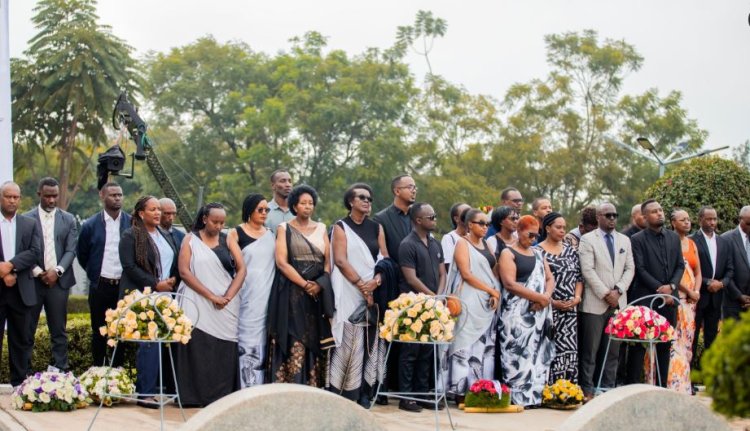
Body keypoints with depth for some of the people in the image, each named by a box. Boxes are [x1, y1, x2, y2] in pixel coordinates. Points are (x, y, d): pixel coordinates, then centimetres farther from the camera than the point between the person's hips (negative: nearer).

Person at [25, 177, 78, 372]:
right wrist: (38, 272, -11)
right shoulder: (27, 218, 2)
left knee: (59, 330, 4)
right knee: (27, 329, 1)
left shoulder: (68, 219, 8)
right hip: (32, 280, -1)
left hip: (58, 281, 1)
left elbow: (71, 250, 3)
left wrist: (57, 271, -11)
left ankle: (61, 370, 7)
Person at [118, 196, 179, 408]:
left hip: (165, 296, 7)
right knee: (148, 342, -10)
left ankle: (163, 387, 6)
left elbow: (175, 263, 24)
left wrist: (173, 280, 3)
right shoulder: (130, 236, -3)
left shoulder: (165, 236, 19)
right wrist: (155, 284, -14)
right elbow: (130, 267, -11)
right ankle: (145, 393, -8)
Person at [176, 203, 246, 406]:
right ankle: (195, 396, -2)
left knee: (223, 352, -3)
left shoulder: (228, 241, 11)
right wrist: (211, 296, -13)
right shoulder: (191, 240, 5)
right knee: (197, 350, -6)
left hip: (225, 308, 2)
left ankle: (221, 396, 0)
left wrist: (228, 297, -11)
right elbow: (184, 271, -6)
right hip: (197, 304, -2)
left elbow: (241, 270, 5)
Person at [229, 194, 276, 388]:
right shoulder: (236, 234, 1)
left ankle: (260, 386, 9)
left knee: (263, 341, 4)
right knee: (248, 339, -8)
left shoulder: (271, 235, 14)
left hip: (267, 297, 4)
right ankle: (247, 386, -7)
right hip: (247, 297, -4)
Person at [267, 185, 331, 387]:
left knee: (315, 341, 0)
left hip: (318, 292, 4)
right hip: (292, 292, -4)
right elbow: (281, 262, -6)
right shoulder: (284, 228, 4)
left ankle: (314, 389, 2)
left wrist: (319, 283, -10)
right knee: (294, 342, -10)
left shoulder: (321, 228, 14)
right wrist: (304, 284, -14)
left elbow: (329, 260, 8)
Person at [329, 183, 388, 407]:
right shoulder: (341, 227, 4)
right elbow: (340, 260, -6)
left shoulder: (376, 228, 16)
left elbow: (385, 258, 11)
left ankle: (365, 393, 1)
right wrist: (361, 285, -14)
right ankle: (342, 392, -8)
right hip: (349, 294, -4)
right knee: (350, 341, -10)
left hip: (374, 293, 4)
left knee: (371, 342, -1)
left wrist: (376, 281, -9)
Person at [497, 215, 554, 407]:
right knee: (519, 354, -10)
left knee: (538, 354, 2)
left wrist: (547, 296, -6)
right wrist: (538, 297, -15)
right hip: (517, 314, -6)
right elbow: (510, 284, -12)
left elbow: (549, 279, 17)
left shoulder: (537, 254, 20)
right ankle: (518, 397, -8)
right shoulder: (508, 253, -1)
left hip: (539, 313, 7)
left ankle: (534, 395, 5)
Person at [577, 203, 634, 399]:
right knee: (590, 350, -3)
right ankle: (587, 390, 1)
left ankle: (608, 388, 10)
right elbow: (587, 270, -8)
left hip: (618, 302, 5)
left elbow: (630, 269, 10)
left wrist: (618, 291, -6)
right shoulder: (588, 239, 0)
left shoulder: (625, 240, 15)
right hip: (594, 304, -5)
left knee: (613, 351, 5)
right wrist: (606, 294, -13)